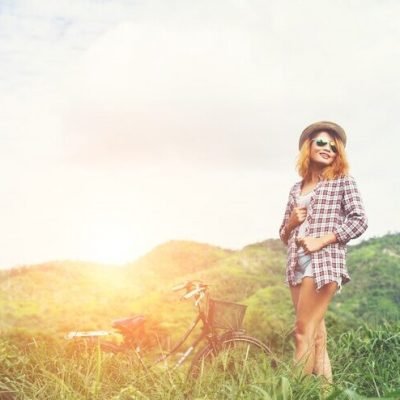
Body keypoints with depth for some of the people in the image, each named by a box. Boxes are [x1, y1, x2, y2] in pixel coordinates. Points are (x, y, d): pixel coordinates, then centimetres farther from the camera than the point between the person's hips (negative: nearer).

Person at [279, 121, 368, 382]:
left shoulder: (343, 181, 5)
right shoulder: (297, 189, 18)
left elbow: (359, 221, -7)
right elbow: (284, 234, 20)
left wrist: (321, 240, -15)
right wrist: (291, 222, -3)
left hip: (325, 263, -5)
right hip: (297, 265, 5)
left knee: (304, 332, -10)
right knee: (315, 334, 4)